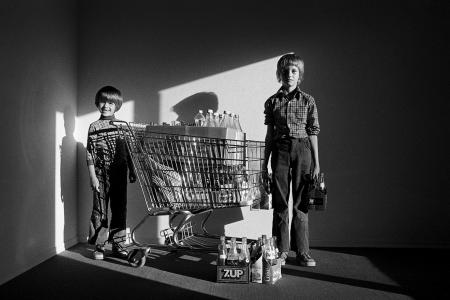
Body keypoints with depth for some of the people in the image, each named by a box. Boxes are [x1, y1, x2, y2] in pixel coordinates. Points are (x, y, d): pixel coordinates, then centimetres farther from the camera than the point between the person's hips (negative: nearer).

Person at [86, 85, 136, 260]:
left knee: (120, 210, 7)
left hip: (120, 174, 3)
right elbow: (90, 154, -4)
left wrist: (132, 171, 10)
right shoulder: (94, 127, -1)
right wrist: (92, 176, -9)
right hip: (101, 175, -3)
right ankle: (99, 246, 16)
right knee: (100, 210, 3)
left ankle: (118, 245, 19)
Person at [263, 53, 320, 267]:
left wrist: (316, 162, 1)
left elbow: (313, 133, 5)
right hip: (280, 149, 1)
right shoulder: (272, 102, 8)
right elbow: (270, 134, 10)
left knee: (300, 203, 2)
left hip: (302, 149, -1)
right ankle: (281, 250, 13)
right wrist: (265, 161, 8)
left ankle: (302, 251, 11)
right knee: (280, 202, 3)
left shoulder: (308, 101, 6)